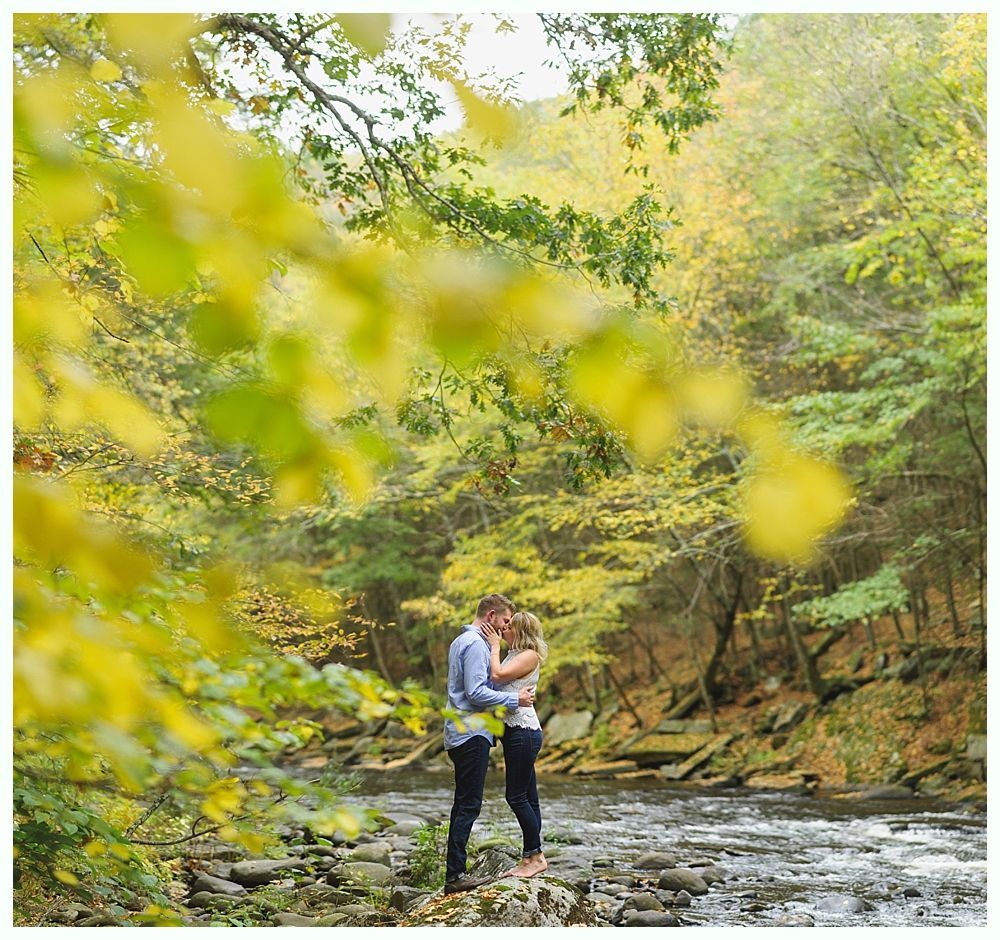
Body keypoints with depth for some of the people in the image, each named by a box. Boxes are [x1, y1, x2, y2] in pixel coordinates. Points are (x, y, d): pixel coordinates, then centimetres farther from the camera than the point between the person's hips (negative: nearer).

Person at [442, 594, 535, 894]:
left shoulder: (461, 641, 19)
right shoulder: (475, 644, -14)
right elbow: (476, 692, -21)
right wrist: (515, 699, -14)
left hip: (460, 733, 11)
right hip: (472, 734, -11)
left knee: (464, 804, 12)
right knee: (468, 805, -10)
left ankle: (454, 872, 13)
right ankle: (455, 875, -10)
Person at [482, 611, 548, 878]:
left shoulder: (529, 656, -11)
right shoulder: (513, 655, 18)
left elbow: (497, 675, -21)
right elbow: (497, 679, 9)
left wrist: (495, 646, -9)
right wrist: (493, 644, 10)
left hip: (524, 732, -10)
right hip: (514, 730, 10)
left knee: (517, 796, -6)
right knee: (527, 797, 11)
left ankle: (535, 856, 1)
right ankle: (531, 857, 15)